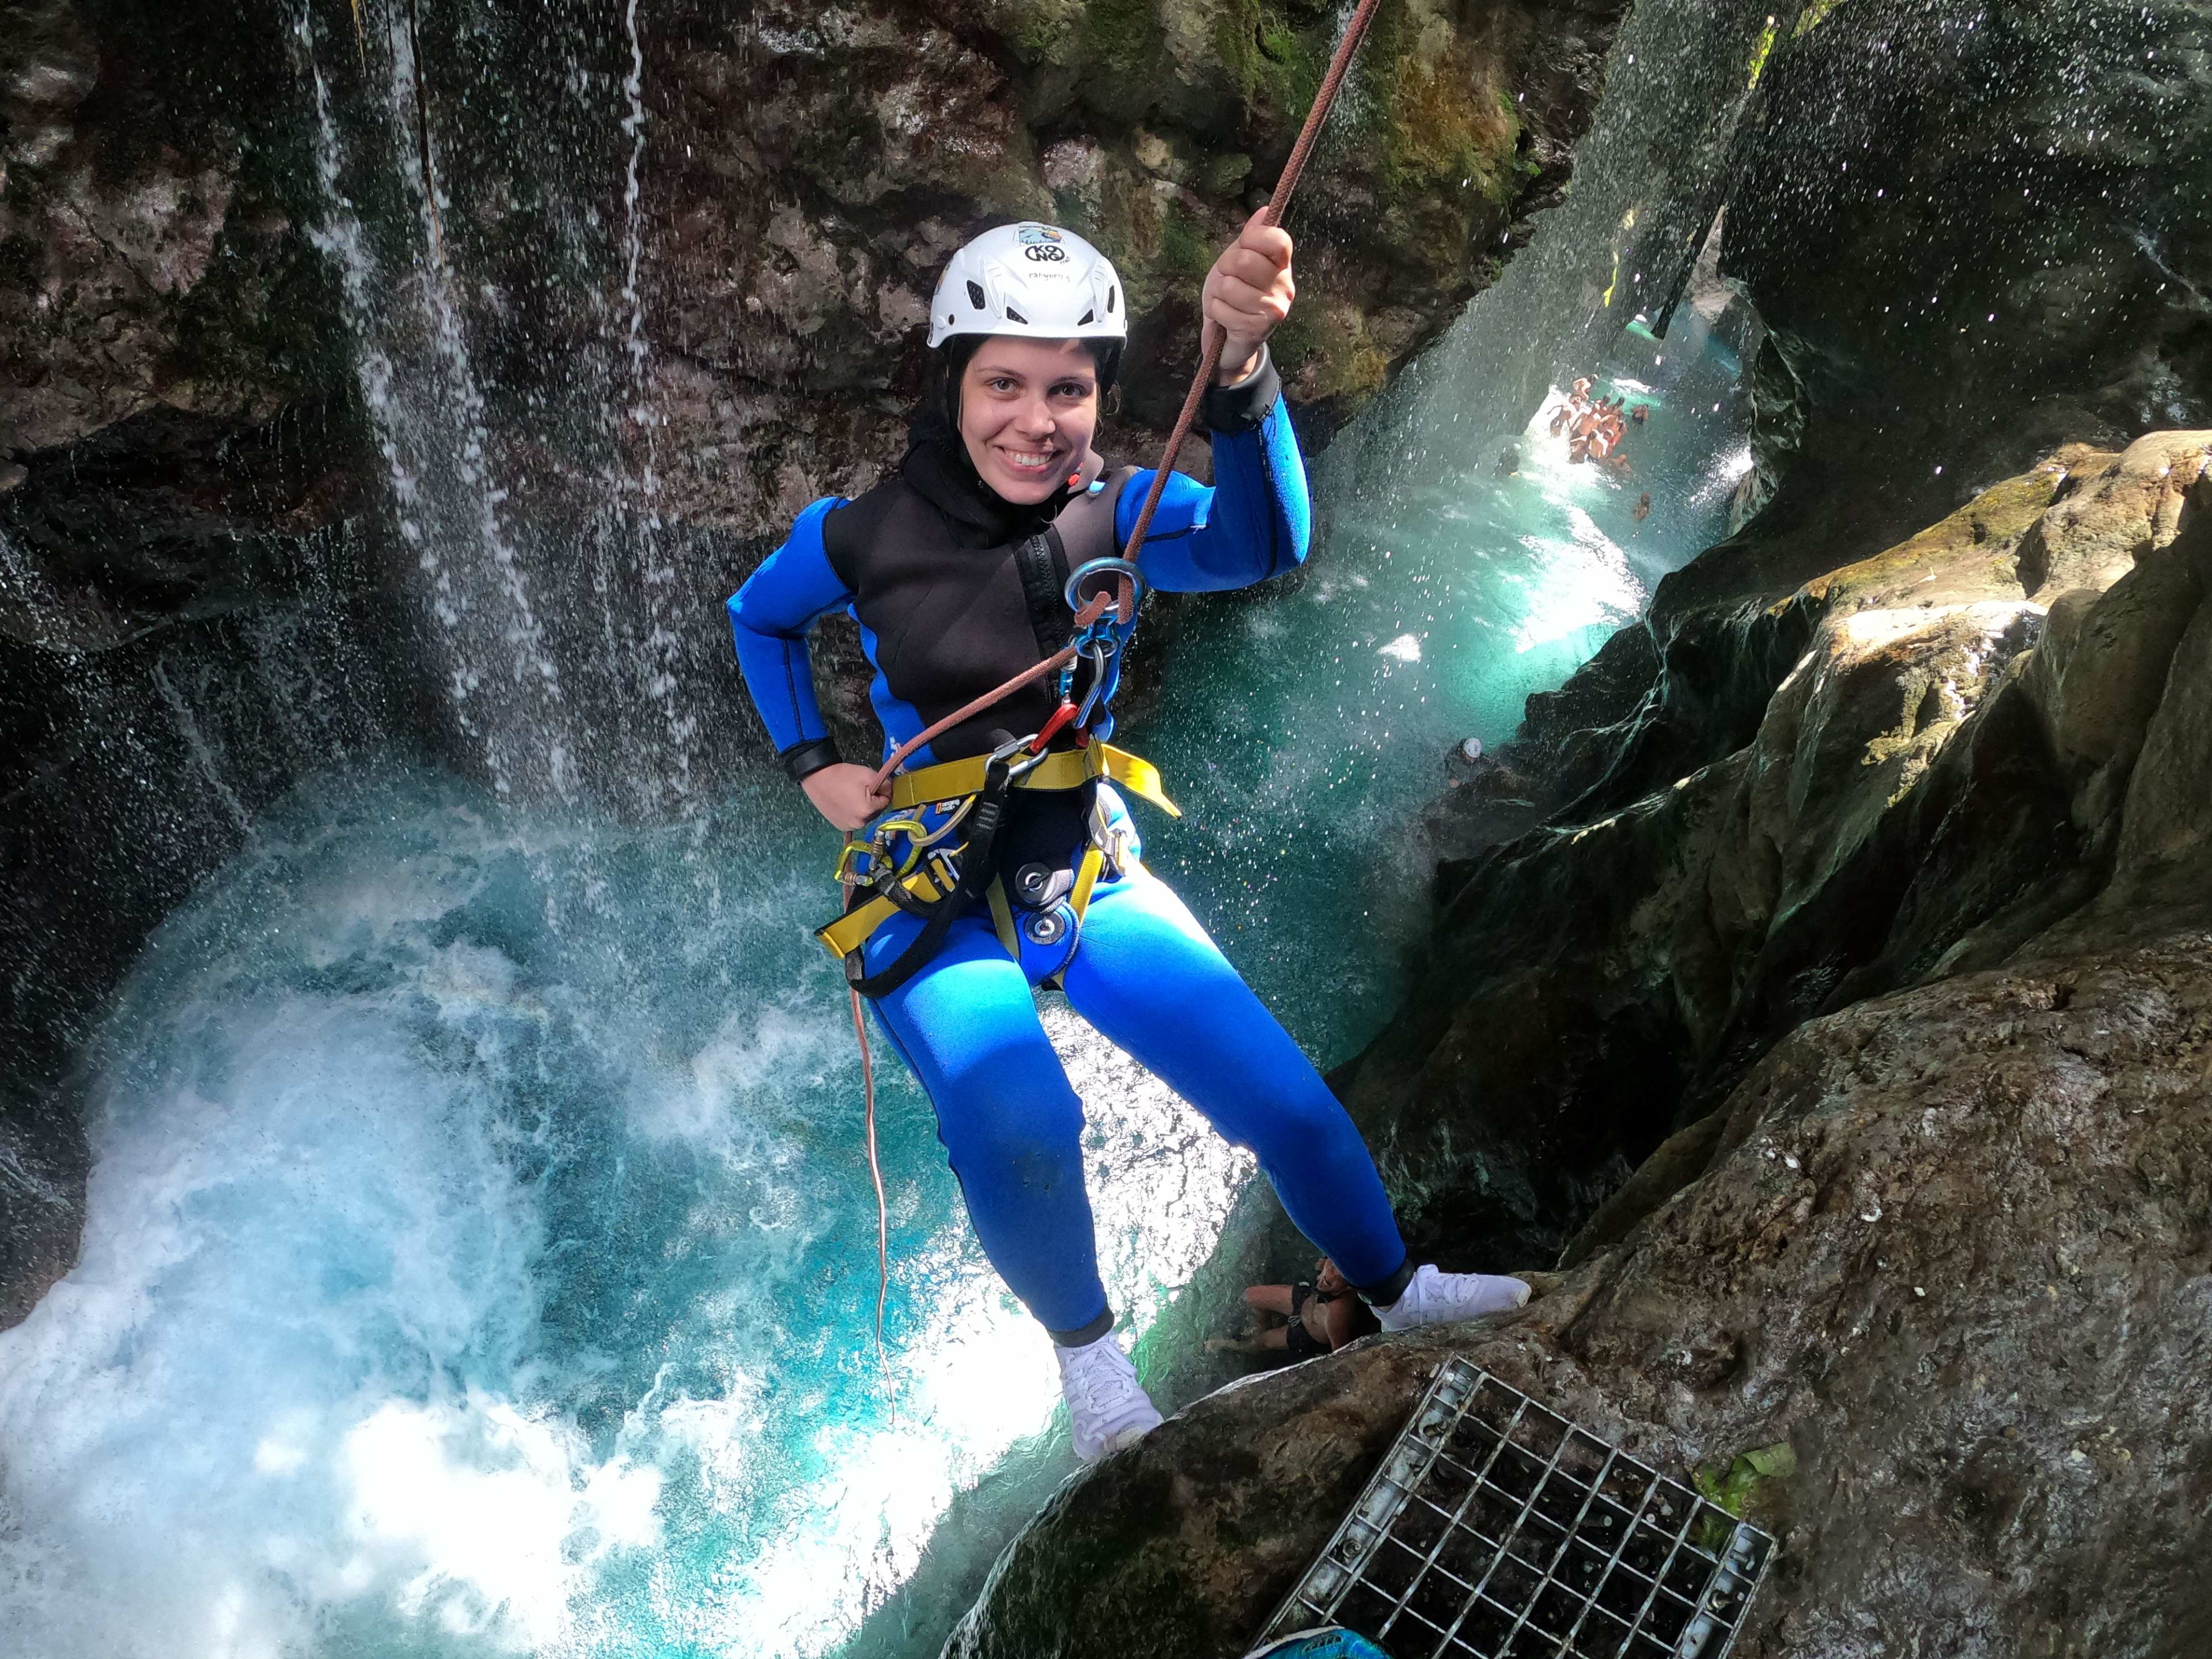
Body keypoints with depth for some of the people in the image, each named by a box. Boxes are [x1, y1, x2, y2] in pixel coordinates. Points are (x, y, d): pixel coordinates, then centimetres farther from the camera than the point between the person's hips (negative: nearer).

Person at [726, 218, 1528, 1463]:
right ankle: (1087, 1350, -1)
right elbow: (758, 620, 11)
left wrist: (1240, 368, -52)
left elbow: (1262, 544, -34)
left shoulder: (1115, 514, -11)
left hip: (1092, 878, 2)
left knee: (1287, 1101, 0)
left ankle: (1398, 1289, 31)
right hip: (936, 902, -2)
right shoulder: (862, 535, -12)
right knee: (1020, 1127, -32)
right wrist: (815, 765, -3)